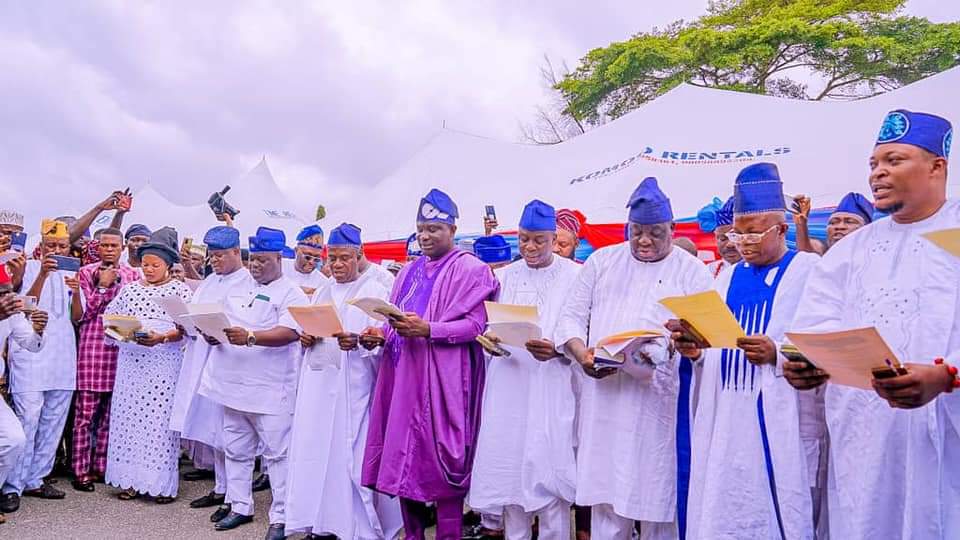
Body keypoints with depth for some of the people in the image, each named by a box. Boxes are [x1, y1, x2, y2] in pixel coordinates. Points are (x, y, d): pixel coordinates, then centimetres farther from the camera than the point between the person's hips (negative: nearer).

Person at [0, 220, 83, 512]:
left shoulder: (71, 273, 13)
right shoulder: (29, 268, 1)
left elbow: (77, 317, 7)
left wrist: (76, 292, -12)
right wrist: (42, 274, -21)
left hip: (63, 356, 5)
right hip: (30, 354, -5)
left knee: (53, 422, 7)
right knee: (27, 420, -11)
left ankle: (35, 480, 17)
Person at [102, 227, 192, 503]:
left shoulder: (180, 289, 1)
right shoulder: (131, 289, 13)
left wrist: (161, 338, -21)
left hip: (165, 363, -4)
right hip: (131, 361, 4)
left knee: (160, 418, -4)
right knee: (128, 415, 4)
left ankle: (161, 483, 6)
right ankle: (132, 479, 15)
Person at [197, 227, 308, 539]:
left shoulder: (291, 293, -7)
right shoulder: (239, 290, 16)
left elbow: (290, 332, -20)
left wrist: (250, 337, -30)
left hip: (270, 389, -7)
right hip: (234, 384, 7)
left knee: (277, 453, -1)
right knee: (236, 451, 16)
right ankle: (240, 507, 29)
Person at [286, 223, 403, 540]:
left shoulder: (375, 292, -1)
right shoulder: (321, 293, 18)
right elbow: (306, 330, 21)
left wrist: (357, 341, -27)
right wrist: (304, 338, -2)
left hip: (352, 385, -6)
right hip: (318, 382, 6)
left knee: (351, 453, -5)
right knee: (317, 450, 6)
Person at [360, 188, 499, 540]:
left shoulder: (471, 269, -4)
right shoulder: (410, 272, 18)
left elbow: (476, 324, -12)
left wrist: (427, 330, -22)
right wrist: (381, 335, -2)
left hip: (442, 380, -7)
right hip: (405, 378, 7)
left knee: (442, 463, -2)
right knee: (403, 460, 9)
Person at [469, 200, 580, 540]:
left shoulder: (574, 276, 0)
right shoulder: (505, 276, 12)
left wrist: (556, 350, -21)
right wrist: (488, 338, -11)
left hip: (552, 389, -3)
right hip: (508, 387, 4)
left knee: (549, 472, -2)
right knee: (510, 470, 8)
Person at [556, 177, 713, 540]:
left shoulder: (693, 271, 6)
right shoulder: (602, 260, 13)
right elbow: (572, 315, 10)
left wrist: (665, 351, -21)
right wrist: (582, 354, -8)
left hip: (660, 398, -2)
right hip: (604, 394, 2)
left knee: (657, 493, 4)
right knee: (605, 492, 7)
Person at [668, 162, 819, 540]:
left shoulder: (810, 271, -2)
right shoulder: (728, 277, 15)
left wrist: (777, 355, -24)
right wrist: (695, 350, -7)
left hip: (778, 418, -5)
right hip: (724, 416, 6)